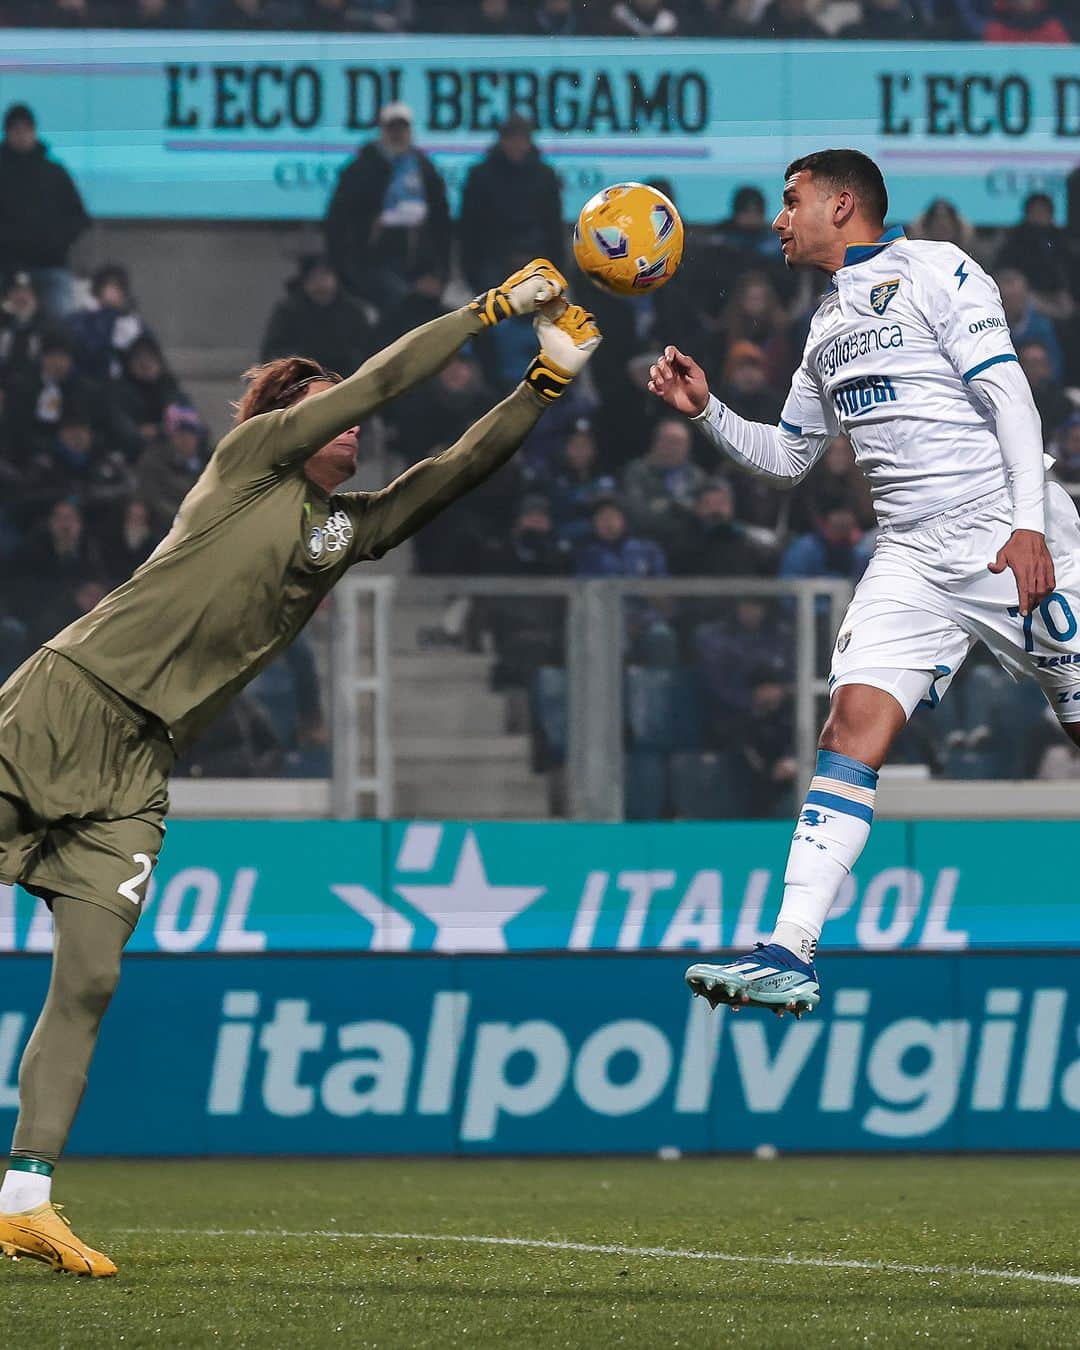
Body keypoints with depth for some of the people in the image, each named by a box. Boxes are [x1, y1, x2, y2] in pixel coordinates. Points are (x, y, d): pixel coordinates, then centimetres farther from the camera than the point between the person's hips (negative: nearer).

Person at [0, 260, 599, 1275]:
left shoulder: (349, 529, 18)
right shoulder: (249, 461, 1)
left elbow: (461, 467, 12)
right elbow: (378, 383, -4)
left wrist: (547, 378, 2)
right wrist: (495, 307, 0)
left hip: (137, 767, 6)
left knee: (88, 981, -4)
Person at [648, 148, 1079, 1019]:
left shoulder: (934, 271, -3)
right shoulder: (826, 330, 20)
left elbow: (1010, 398, -10)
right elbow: (787, 458, 29)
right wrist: (705, 411, 14)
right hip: (912, 557, 6)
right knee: (854, 721, -11)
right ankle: (792, 955, -22)